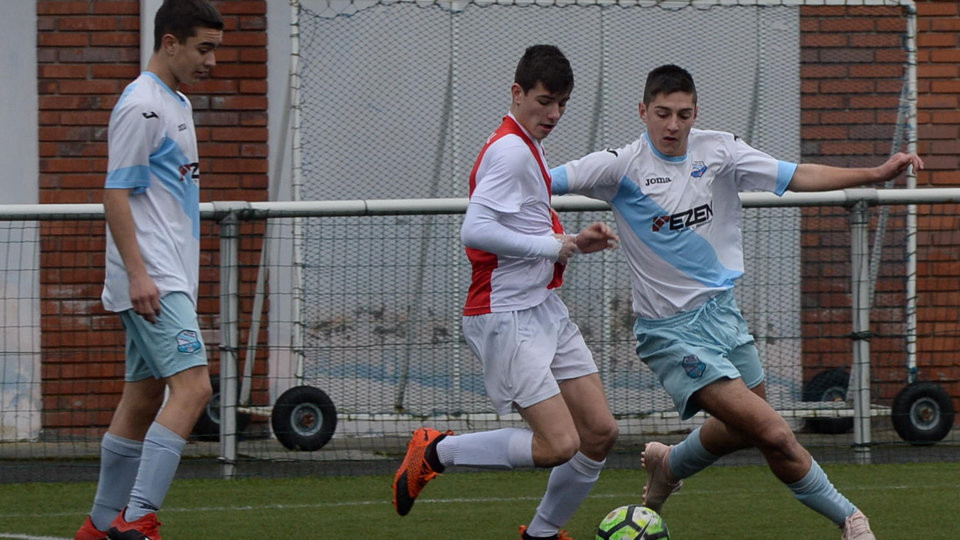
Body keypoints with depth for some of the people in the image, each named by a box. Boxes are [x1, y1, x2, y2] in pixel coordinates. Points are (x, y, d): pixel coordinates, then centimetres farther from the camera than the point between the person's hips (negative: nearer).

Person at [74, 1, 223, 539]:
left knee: (144, 398, 11)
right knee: (192, 387, -20)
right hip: (151, 281, -10)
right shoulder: (140, 106, -12)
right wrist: (138, 274, -21)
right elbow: (116, 194, -15)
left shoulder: (178, 105, 19)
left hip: (170, 279, 10)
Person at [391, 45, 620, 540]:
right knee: (558, 445, -17)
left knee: (600, 432, 6)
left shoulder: (526, 149, 17)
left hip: (545, 309, 10)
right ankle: (434, 453, 0)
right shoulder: (511, 151, -15)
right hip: (507, 318, -10)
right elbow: (475, 230, -27)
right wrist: (554, 246, -21)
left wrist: (576, 242, 7)